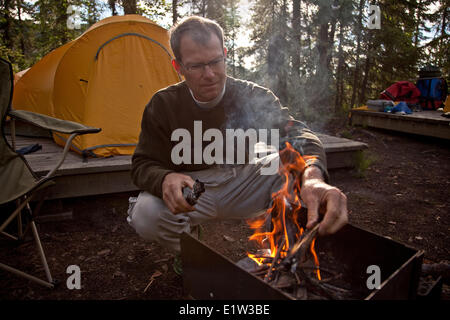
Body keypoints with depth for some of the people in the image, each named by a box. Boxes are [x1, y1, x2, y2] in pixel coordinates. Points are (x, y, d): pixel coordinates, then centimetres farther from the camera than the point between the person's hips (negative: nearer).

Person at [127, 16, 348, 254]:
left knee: (300, 162, -21)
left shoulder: (252, 96, -11)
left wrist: (312, 177, -48)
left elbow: (296, 133, -24)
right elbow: (143, 166, -8)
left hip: (243, 184, 1)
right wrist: (165, 179, -35)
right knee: (145, 215, -32)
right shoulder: (163, 105, -9)